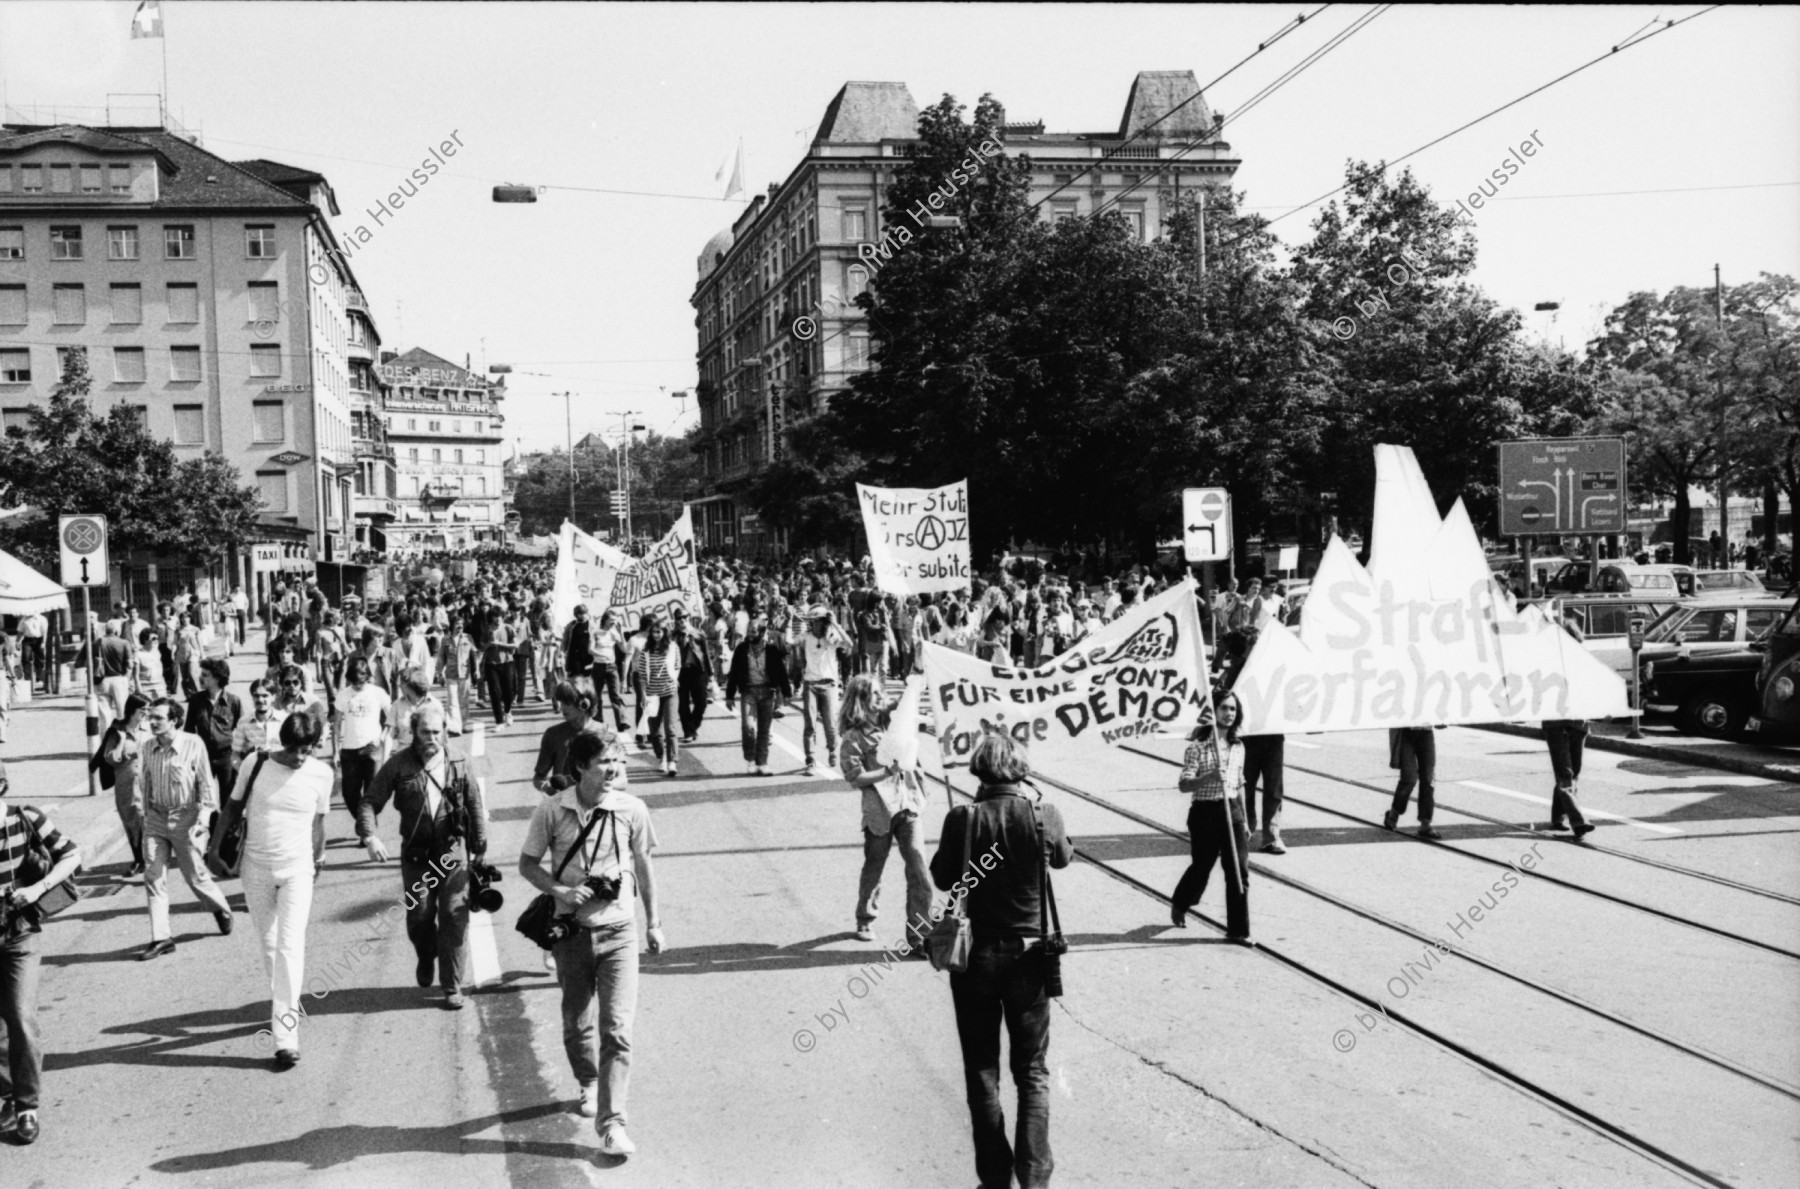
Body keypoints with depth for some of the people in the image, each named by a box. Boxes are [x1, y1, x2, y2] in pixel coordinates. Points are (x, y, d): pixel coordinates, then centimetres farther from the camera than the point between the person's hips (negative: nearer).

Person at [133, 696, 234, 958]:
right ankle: (161, 938, 4)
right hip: (155, 820, 4)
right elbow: (144, 780, 13)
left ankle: (221, 908, 36)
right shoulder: (148, 748, 2)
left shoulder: (193, 744, -11)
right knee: (153, 876, -2)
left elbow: (206, 782, -7)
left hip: (185, 819, -4)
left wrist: (204, 815, -14)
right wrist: (139, 803, 9)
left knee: (195, 875, 6)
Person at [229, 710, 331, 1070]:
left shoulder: (321, 774, -5)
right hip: (256, 868, 1)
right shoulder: (256, 765, -8)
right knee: (268, 943, 14)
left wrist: (317, 858, 15)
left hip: (297, 870, -1)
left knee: (290, 945, -11)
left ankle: (285, 1035, -14)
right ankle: (282, 1003, 38)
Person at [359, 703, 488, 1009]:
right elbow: (371, 802, -3)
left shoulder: (456, 763, 2)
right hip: (415, 854, 0)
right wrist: (369, 836, -20)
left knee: (454, 919, -3)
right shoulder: (399, 764, -3)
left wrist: (479, 848, 10)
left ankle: (452, 988, 7)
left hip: (452, 852, 0)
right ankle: (426, 959, 38)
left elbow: (474, 805, 9)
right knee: (419, 918, 4)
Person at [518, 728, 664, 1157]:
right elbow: (527, 864, 2)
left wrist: (653, 922, 13)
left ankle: (611, 1124, -6)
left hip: (618, 932, -1)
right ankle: (590, 1085, 45)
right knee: (576, 1025, 15)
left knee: (617, 1030, -10)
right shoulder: (552, 811, -10)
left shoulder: (631, 809, -8)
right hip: (572, 932, 1)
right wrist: (559, 890, -17)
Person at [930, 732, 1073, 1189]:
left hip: (975, 954, 0)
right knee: (1032, 1070, 13)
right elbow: (1063, 856, 10)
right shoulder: (1043, 815, -12)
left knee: (981, 1069, 14)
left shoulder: (964, 818, -14)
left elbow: (942, 879, -2)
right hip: (1029, 953, 1)